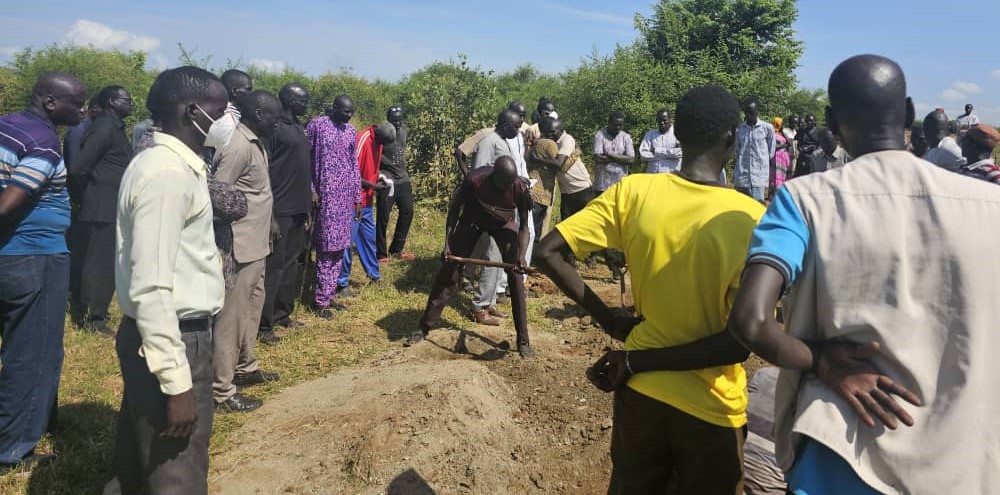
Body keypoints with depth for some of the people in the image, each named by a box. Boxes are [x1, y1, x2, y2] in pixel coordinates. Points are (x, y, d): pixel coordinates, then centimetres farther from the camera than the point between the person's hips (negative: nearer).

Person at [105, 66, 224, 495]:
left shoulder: (171, 163, 11)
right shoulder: (168, 172, -20)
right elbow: (151, 287, -25)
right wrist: (177, 383, -24)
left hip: (162, 336, 10)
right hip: (173, 341, -10)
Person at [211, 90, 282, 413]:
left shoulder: (255, 142, 11)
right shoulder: (238, 145, -20)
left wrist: (270, 220, 22)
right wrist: (224, 247, -22)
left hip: (256, 243, 10)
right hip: (239, 247, -10)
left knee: (251, 307, 20)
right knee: (231, 316, -2)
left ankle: (245, 367, 36)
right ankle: (221, 389, 7)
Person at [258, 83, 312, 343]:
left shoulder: (298, 127, 15)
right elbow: (263, 170, -15)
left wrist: (308, 206, 18)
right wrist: (269, 212, -19)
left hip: (299, 209, 8)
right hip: (280, 210, -8)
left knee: (291, 265, 14)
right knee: (273, 267, -4)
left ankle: (282, 314, 26)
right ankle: (263, 325, 4)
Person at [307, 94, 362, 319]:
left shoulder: (351, 131, 12)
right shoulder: (316, 125, -5)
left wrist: (357, 198, 13)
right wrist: (311, 190, -12)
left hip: (346, 196, 6)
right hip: (325, 195, -6)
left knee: (339, 246, 8)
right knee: (326, 247, -5)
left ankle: (329, 295, 19)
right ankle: (321, 300, 5)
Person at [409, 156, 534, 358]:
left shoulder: (520, 188, -31)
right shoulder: (475, 180, -33)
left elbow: (524, 226, -20)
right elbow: (454, 209, -17)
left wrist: (522, 256, -37)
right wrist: (447, 244, -25)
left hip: (504, 224, 0)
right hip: (472, 220, 0)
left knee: (515, 276, -12)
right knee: (447, 269, -4)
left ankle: (523, 341, -3)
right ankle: (424, 328, 8)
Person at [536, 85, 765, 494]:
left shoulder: (632, 192, -12)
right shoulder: (750, 219, -18)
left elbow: (547, 253, -11)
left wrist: (609, 320, -4)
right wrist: (637, 361, -15)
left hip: (639, 389, 3)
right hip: (710, 406, -2)